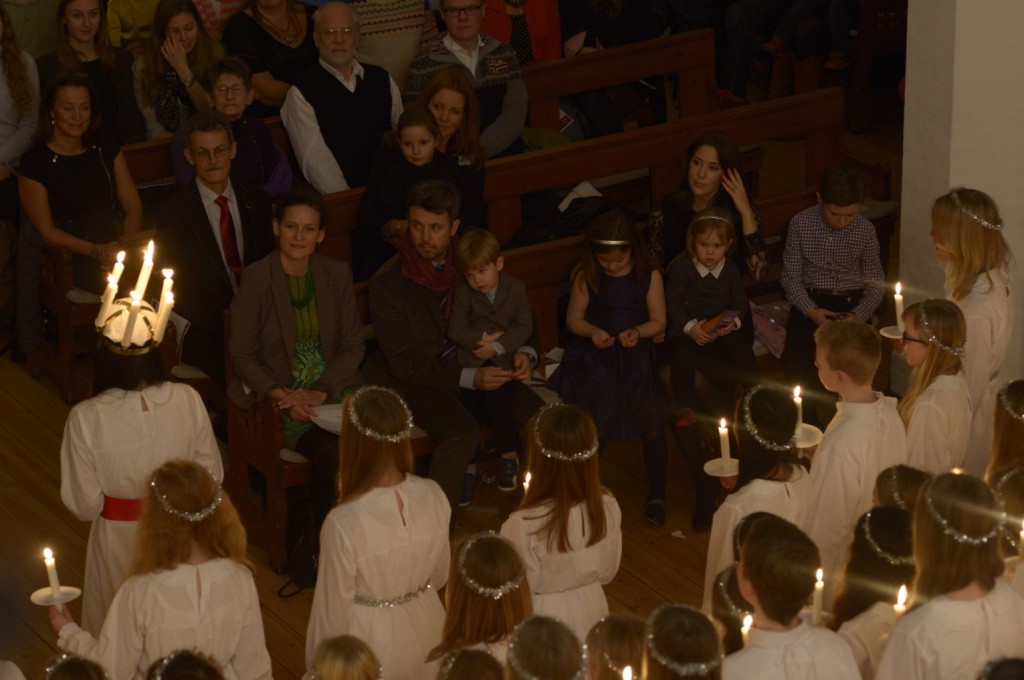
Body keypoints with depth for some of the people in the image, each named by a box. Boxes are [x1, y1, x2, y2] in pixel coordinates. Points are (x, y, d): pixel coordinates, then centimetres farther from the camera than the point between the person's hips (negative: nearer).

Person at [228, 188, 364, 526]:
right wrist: (281, 396, -19)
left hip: (331, 391, 4)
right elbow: (243, 357, -3)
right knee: (333, 453, -30)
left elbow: (353, 346, 6)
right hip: (278, 397, -4)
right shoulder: (256, 280, -6)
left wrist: (320, 392, -10)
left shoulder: (338, 274, 6)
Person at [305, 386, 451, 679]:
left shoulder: (344, 523, -32)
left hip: (372, 642, -4)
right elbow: (440, 576, 0)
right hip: (424, 625, 4)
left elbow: (334, 611, -19)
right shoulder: (433, 496, -17)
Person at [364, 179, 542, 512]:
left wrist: (522, 353, -12)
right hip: (413, 380, -5)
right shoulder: (387, 283, -16)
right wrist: (470, 378, -27)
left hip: (469, 365, 5)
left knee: (534, 410, -14)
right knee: (461, 431, -31)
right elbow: (404, 363, -17)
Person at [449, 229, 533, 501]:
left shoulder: (515, 289, 0)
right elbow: (456, 330, -6)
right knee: (469, 405, -16)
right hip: (471, 360, 1)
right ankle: (469, 467, -3)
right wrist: (485, 338, -15)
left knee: (496, 400, -20)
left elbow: (524, 327, -4)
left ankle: (509, 456, 4)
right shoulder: (463, 294, -1)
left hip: (503, 360, -1)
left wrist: (497, 345, -14)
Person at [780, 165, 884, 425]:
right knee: (796, 361, -24)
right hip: (810, 300, 0)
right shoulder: (801, 224, -6)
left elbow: (875, 284, 2)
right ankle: (807, 421, 2)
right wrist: (811, 311, -17)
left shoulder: (866, 231, -4)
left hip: (852, 303, 0)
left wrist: (858, 316, -16)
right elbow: (791, 277, -1)